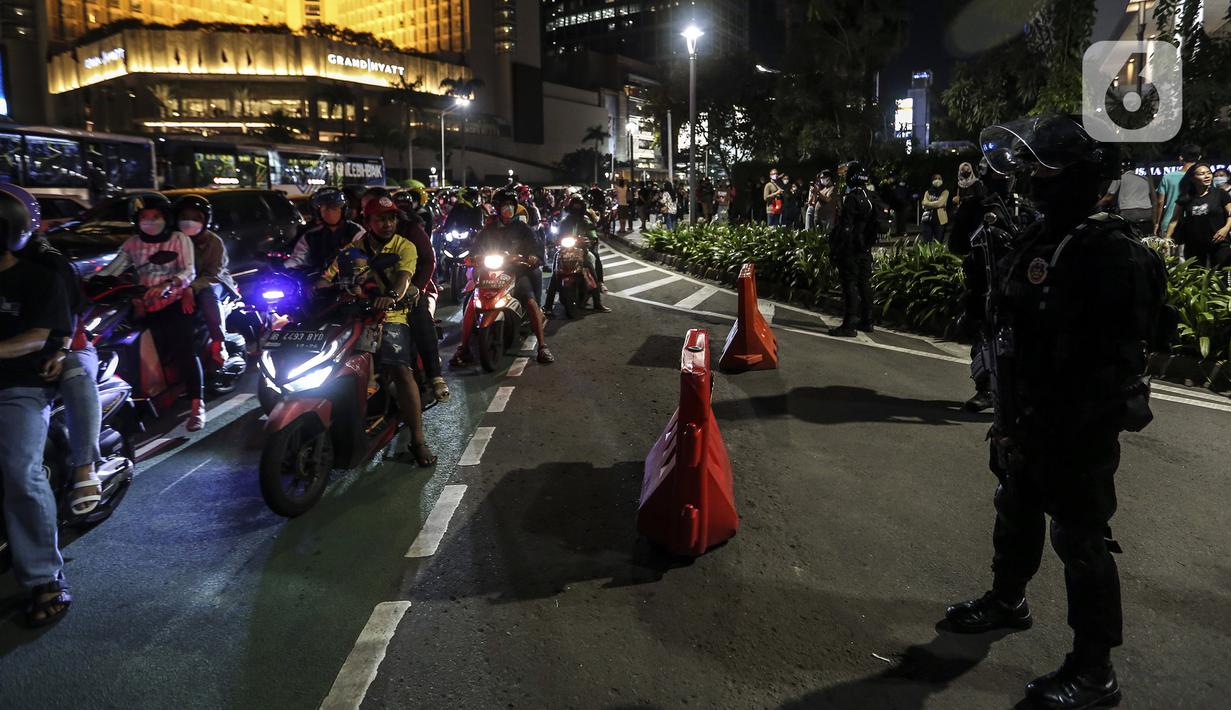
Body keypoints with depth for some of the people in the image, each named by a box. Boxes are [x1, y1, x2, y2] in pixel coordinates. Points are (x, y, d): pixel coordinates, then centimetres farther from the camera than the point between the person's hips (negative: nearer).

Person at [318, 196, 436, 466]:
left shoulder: (405, 247, 4)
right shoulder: (352, 248, 15)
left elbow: (404, 276, -15)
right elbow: (328, 276, 7)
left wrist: (392, 295, -37)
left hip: (391, 315, -3)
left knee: (401, 371, -24)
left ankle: (418, 439, -18)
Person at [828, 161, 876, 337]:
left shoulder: (852, 198, -16)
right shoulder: (870, 197, 12)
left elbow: (845, 227, -20)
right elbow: (875, 224, 17)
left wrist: (835, 249, -16)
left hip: (851, 250, -9)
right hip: (866, 249, 9)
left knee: (850, 285, -8)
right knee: (865, 284, 14)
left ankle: (849, 325, -8)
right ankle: (866, 322, 22)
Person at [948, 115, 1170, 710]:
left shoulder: (1112, 253, -20)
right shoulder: (1034, 241, 7)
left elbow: (1117, 359, -23)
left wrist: (1072, 428, -23)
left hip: (1077, 433, -9)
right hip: (1025, 421, 9)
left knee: (1081, 543, 3)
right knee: (1016, 516, 25)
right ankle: (1007, 601, 49)